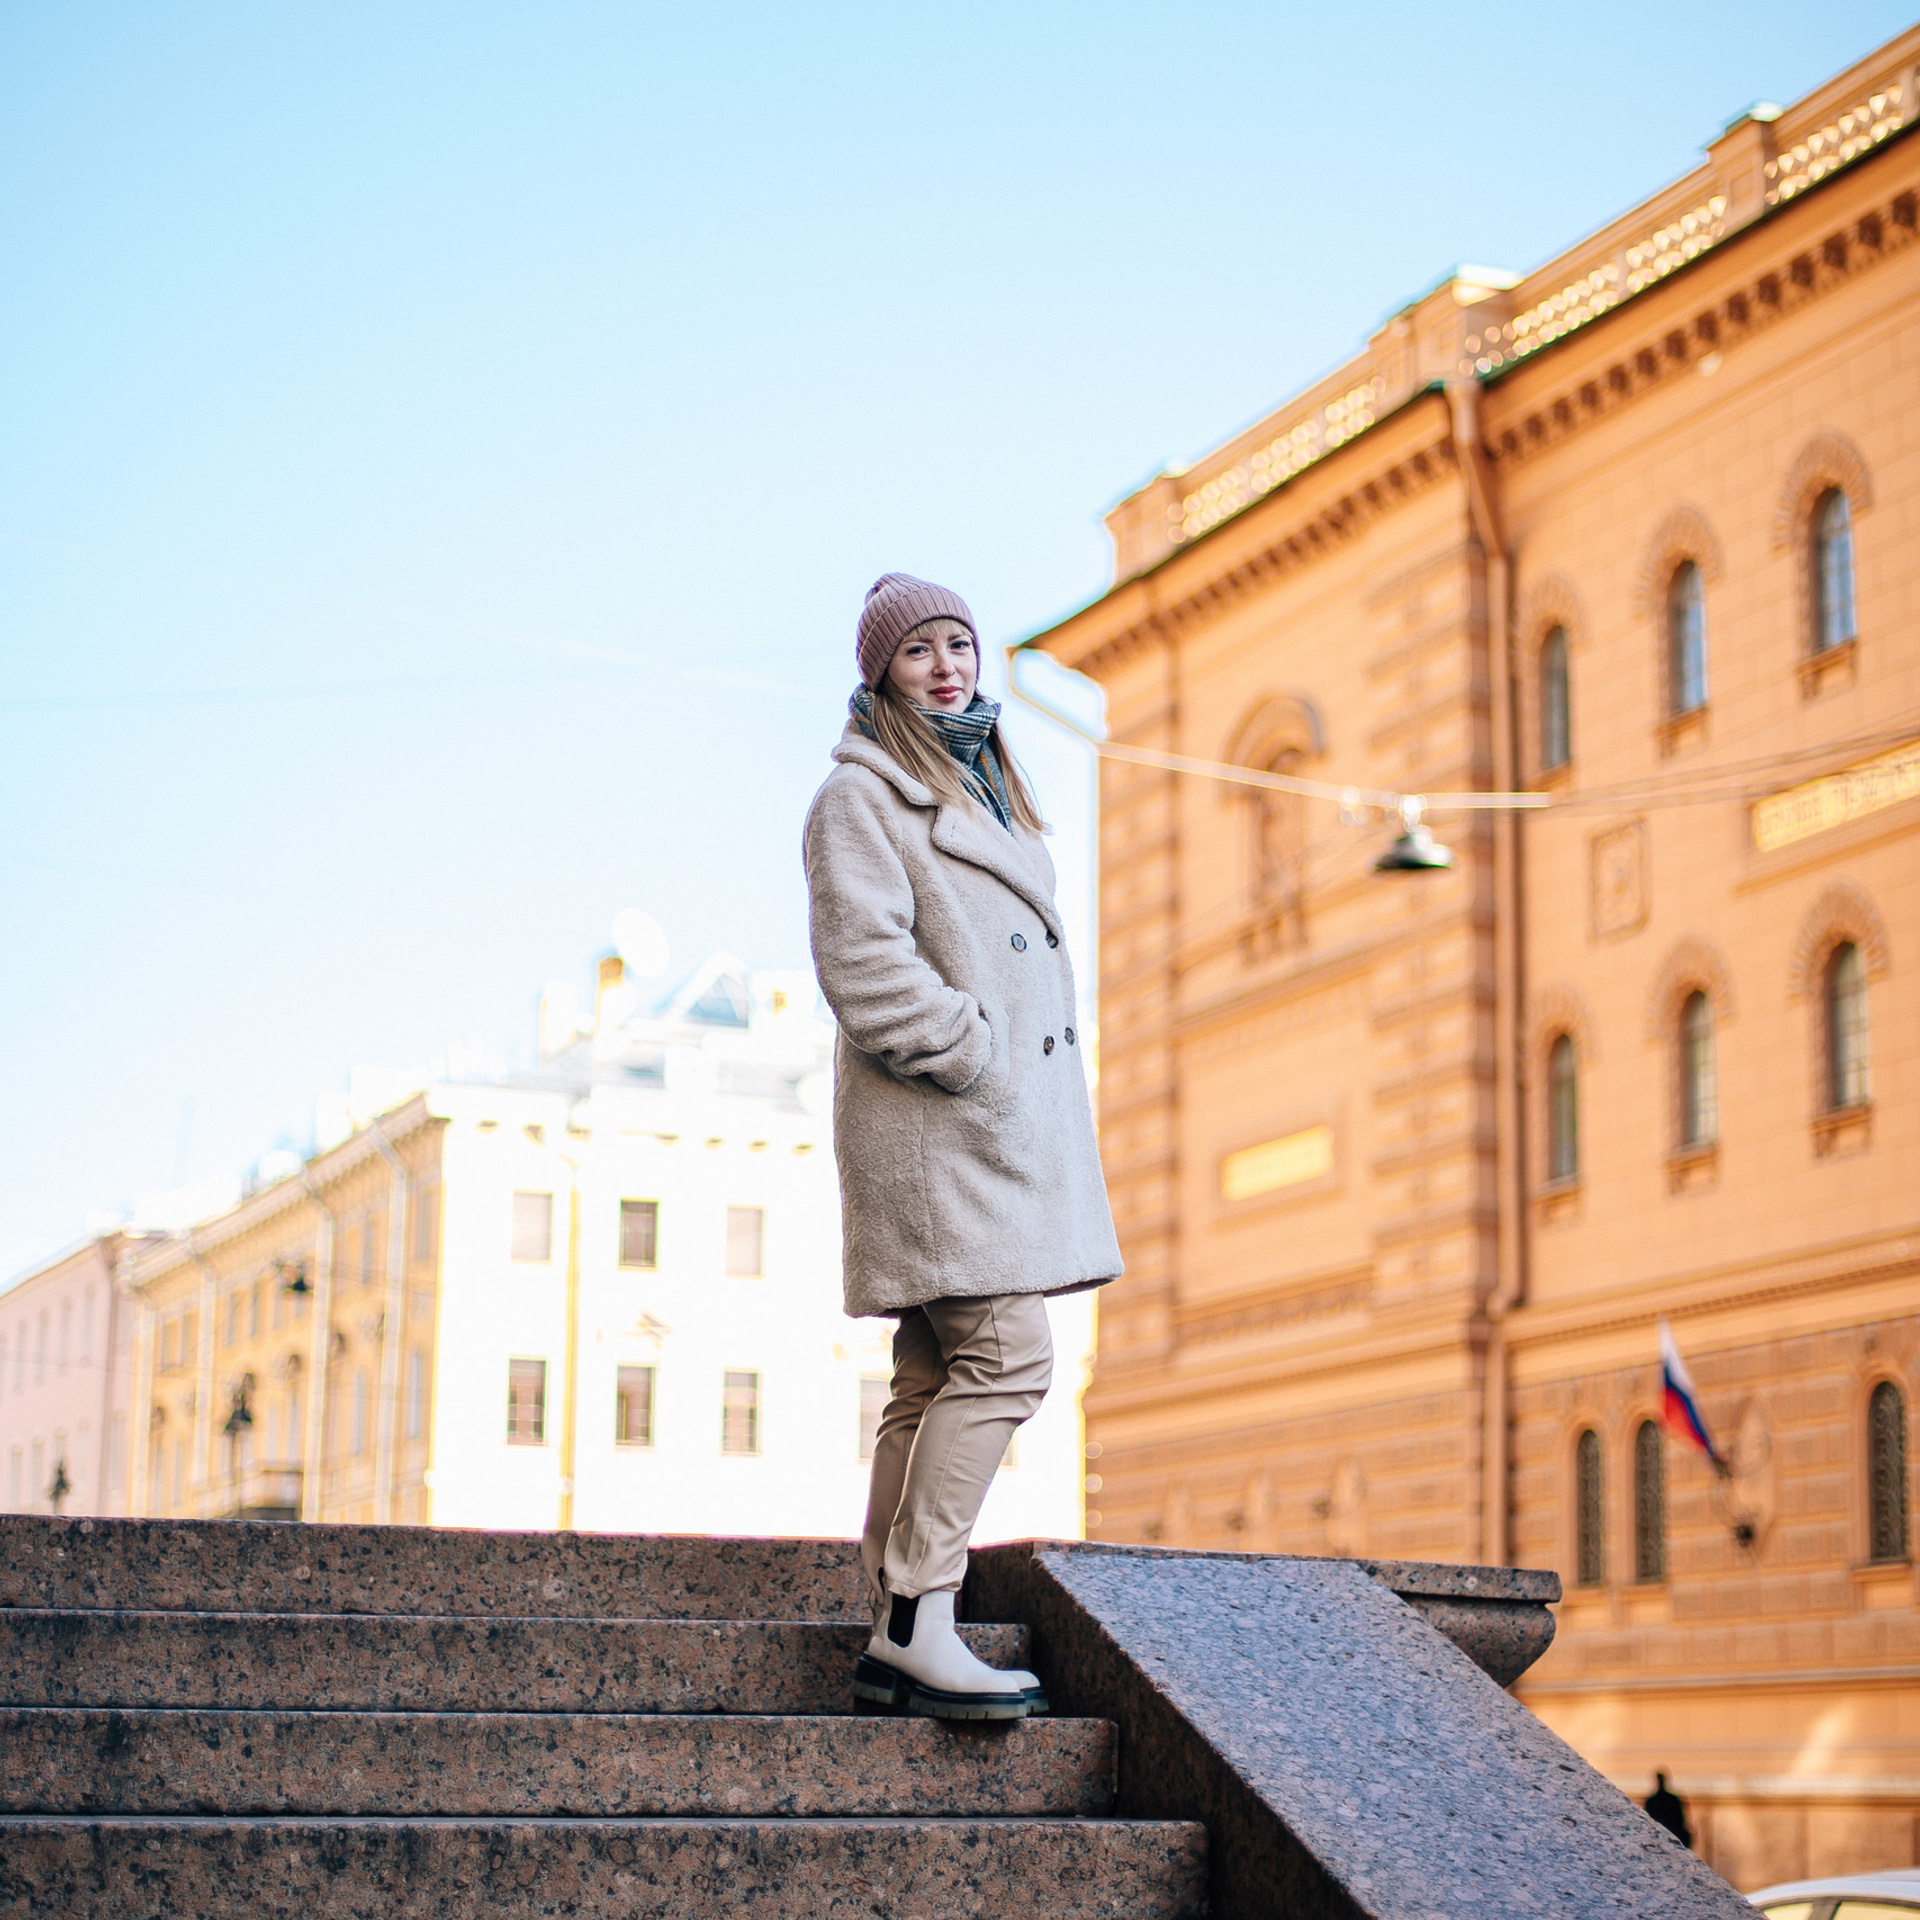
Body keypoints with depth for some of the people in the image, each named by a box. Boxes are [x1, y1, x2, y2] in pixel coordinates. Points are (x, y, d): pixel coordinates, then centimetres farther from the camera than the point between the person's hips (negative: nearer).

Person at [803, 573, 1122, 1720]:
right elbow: (864, 964, -16)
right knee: (1007, 1354, -17)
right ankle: (919, 1623, -15)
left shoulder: (987, 789, 23)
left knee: (937, 1378, 7)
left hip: (1007, 1119, 9)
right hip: (936, 1119, -9)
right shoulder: (862, 794, -5)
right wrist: (973, 1054, -16)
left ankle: (895, 1640, 9)